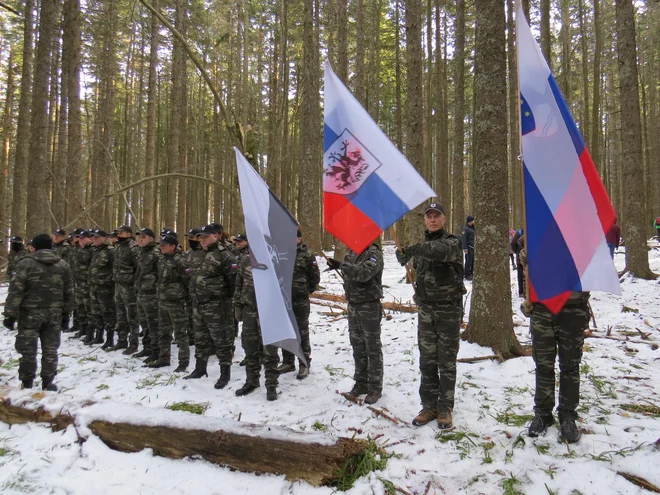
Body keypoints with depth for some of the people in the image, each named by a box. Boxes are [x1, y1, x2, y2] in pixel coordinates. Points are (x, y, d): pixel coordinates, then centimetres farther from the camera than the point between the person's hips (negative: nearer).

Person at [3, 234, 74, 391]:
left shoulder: (26, 263, -7)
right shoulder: (63, 265, 6)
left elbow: (16, 290, -11)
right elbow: (69, 292, 9)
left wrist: (10, 314, -6)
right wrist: (66, 314, 15)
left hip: (30, 313, -3)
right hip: (54, 313, 3)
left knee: (27, 349, 7)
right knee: (50, 349, 9)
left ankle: (27, 384, 13)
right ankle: (48, 383, 14)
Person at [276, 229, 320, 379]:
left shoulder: (307, 255, -5)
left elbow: (315, 276, -2)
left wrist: (308, 289, 4)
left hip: (300, 299, -5)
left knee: (302, 332, 2)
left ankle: (304, 364, 12)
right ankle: (288, 362, 26)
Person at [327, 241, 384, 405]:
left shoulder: (374, 253, -14)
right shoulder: (351, 253, 8)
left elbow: (364, 273, -31)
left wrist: (340, 265, -33)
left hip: (369, 307, -7)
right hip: (353, 305, 7)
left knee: (373, 348, 1)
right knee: (358, 347, 15)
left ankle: (375, 387, 11)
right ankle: (361, 382, 27)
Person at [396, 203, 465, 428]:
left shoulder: (453, 242, -7)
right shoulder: (422, 246, 11)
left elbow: (439, 250, -33)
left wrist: (410, 250, -35)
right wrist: (420, 297, 9)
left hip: (449, 310, -5)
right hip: (426, 310, 5)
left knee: (446, 362, 4)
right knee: (427, 361, 8)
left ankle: (445, 408, 16)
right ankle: (429, 406, 19)